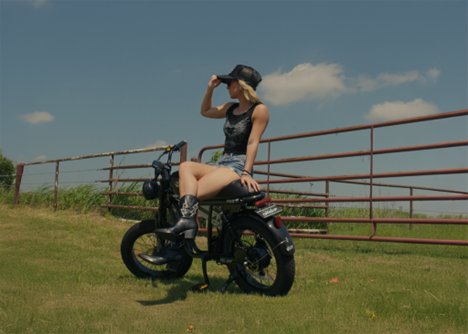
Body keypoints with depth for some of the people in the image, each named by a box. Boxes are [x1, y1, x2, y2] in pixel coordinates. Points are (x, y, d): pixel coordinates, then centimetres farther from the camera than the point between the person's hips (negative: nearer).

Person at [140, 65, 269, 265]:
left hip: (239, 166, -7)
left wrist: (246, 173, -20)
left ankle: (175, 248, -29)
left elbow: (253, 143, -11)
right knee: (186, 166, -22)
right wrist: (210, 89, 19)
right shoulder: (231, 108, 20)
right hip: (222, 164, 7)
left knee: (192, 194, -24)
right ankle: (188, 220, -37)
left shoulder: (259, 110, -2)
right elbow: (206, 111, 34)